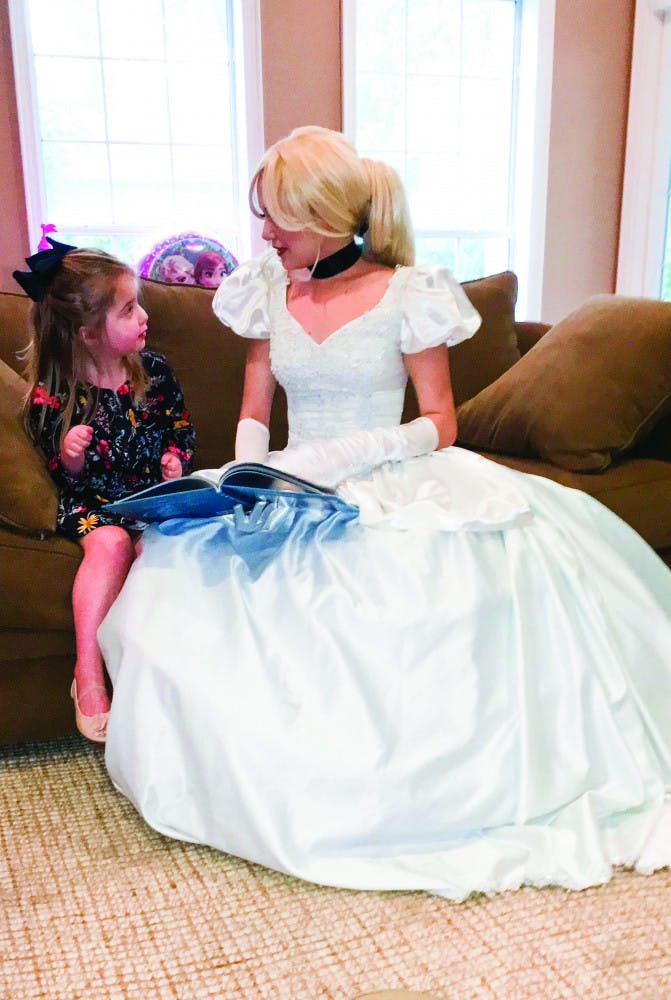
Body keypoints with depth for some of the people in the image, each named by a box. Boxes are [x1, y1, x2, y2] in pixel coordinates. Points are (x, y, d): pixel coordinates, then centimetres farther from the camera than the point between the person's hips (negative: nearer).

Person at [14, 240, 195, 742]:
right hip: (92, 499, -2)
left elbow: (181, 426, 16)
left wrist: (177, 460, -5)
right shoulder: (53, 393, -7)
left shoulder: (154, 370, 3)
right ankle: (88, 674, -28)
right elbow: (67, 475, -2)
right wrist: (70, 455, -24)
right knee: (110, 542, -33)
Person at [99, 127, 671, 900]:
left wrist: (351, 451, -20)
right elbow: (253, 416, 14)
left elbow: (440, 425, -4)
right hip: (294, 489, 4)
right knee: (184, 578, -24)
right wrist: (253, 473, -8)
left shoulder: (405, 295, -3)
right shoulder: (268, 292, 10)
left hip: (390, 486, -3)